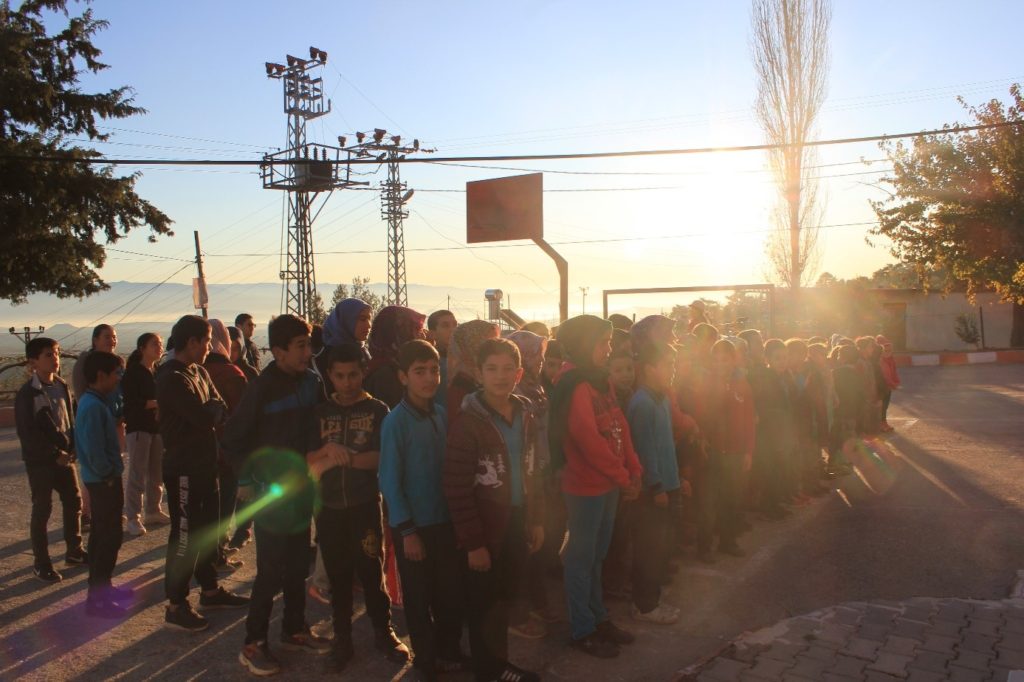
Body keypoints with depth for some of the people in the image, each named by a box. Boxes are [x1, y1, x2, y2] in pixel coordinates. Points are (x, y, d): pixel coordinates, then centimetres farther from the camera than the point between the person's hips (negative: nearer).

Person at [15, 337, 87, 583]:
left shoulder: (61, 386, 5)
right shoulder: (27, 394, -14)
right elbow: (27, 433, -16)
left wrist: (72, 449, -1)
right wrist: (55, 454, -17)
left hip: (65, 457, 6)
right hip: (40, 461, -6)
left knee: (74, 503, 13)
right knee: (42, 509, 2)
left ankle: (74, 551, 28)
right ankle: (40, 563, 14)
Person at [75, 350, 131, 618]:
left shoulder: (94, 402, 10)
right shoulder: (93, 406, -22)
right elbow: (94, 448, -25)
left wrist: (109, 470, 12)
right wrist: (108, 474, -15)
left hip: (101, 478, 10)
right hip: (104, 480, -10)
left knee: (102, 534, 18)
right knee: (109, 537, -3)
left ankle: (101, 587, 31)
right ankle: (97, 598, 5)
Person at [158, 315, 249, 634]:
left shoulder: (199, 372, 11)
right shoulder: (172, 378, -19)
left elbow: (220, 410, 4)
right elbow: (204, 418, -26)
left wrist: (209, 410, -16)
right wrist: (213, 408, -5)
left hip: (205, 464, 9)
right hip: (184, 469, -9)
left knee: (208, 530, 18)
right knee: (185, 536, -1)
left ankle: (210, 590, 32)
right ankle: (176, 605, 10)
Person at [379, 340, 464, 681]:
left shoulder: (442, 415, -1)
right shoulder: (395, 422, -14)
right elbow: (389, 481, -12)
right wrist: (407, 531, -12)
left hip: (446, 520, 4)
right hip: (413, 525, -4)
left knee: (451, 591, 13)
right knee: (419, 597, 11)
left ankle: (449, 651, 36)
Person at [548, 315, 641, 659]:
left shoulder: (600, 380, 10)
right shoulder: (574, 385, -18)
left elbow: (620, 427, 8)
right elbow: (589, 439, -23)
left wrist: (633, 470, 0)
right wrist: (622, 478, -16)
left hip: (609, 484, 9)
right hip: (585, 486, -9)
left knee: (596, 555, 20)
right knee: (582, 558, 6)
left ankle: (598, 617, 34)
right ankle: (583, 630, 19)